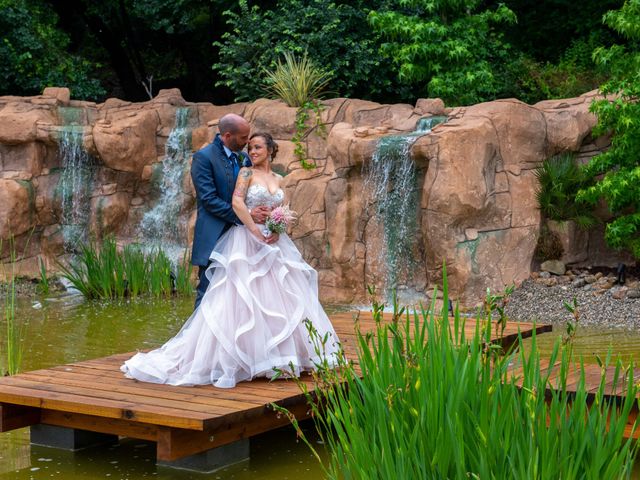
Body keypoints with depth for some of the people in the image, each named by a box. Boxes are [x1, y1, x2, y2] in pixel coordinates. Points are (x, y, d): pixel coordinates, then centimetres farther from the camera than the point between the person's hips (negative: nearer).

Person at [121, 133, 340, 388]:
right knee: (241, 297, -9)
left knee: (279, 297, 5)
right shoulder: (246, 172, 0)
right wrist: (256, 230, -19)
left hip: (274, 243, 6)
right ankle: (237, 357, -6)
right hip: (247, 242, -5)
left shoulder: (278, 179, 16)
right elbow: (237, 202, -14)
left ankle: (282, 355, 15)